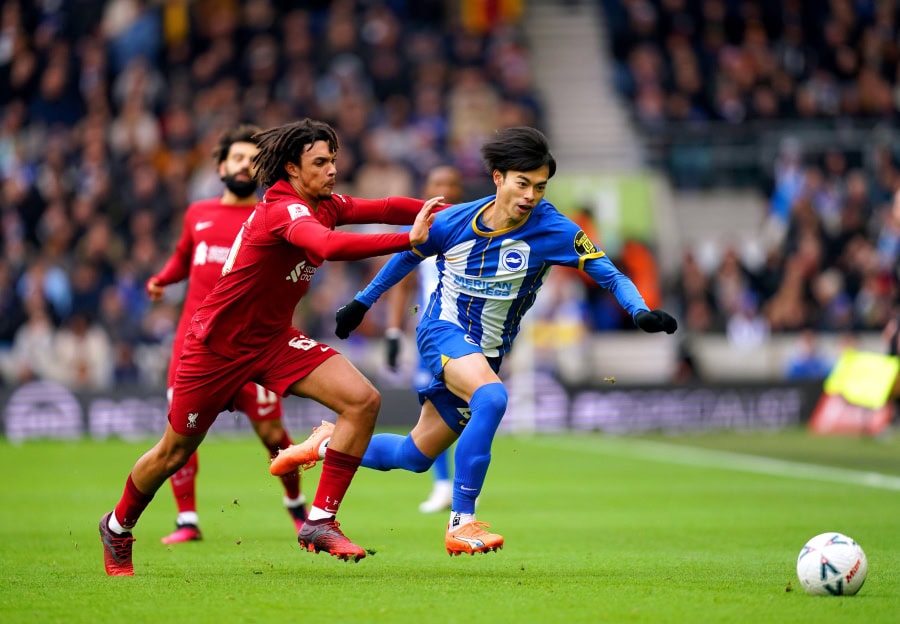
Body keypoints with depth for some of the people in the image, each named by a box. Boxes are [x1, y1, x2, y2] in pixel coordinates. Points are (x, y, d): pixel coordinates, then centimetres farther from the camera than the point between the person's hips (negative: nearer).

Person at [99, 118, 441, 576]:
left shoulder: (325, 206, -1)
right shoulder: (284, 210, -28)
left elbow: (384, 209, -4)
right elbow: (328, 246, -46)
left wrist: (440, 211, -22)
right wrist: (410, 241, -49)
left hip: (273, 340, 7)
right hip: (218, 345, -7)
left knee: (363, 400, -14)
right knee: (174, 454, 8)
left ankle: (319, 521, -9)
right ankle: (118, 528, 37)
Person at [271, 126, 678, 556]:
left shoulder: (553, 230, -14)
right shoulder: (454, 222, -11)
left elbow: (609, 275, -15)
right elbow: (408, 255, 9)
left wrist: (641, 312, -33)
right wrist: (361, 303, 18)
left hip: (484, 355, 3)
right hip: (442, 331, -3)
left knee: (412, 456, 9)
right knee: (492, 397, -34)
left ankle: (330, 444, 38)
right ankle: (461, 524, -31)